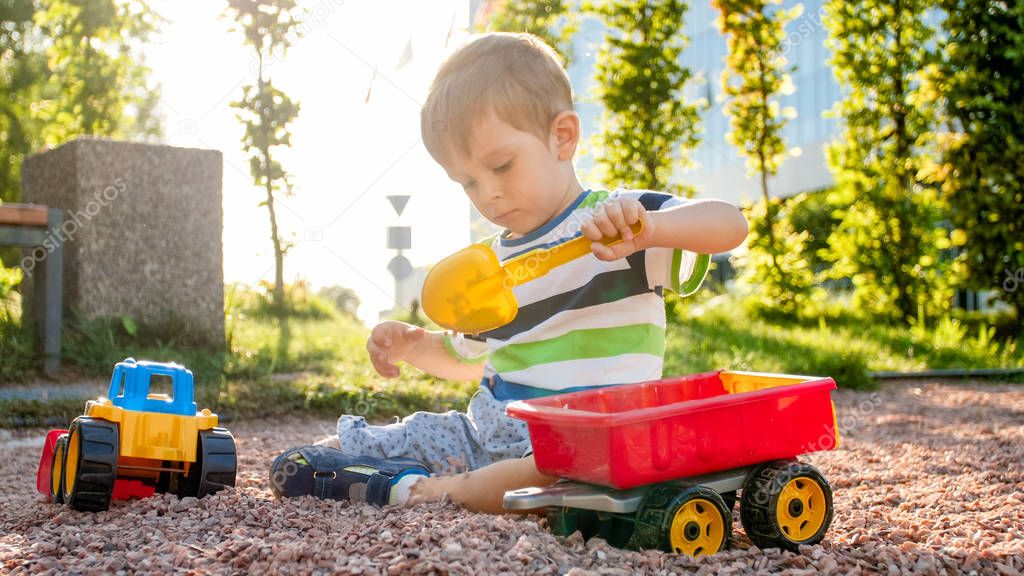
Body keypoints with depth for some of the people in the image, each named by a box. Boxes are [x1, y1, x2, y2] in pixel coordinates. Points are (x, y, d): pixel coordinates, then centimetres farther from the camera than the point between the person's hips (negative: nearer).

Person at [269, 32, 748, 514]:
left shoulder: (620, 222, -6)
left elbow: (730, 225, -22)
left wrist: (647, 229, -39)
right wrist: (411, 344, 9)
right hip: (485, 433, 5)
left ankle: (447, 489, -28)